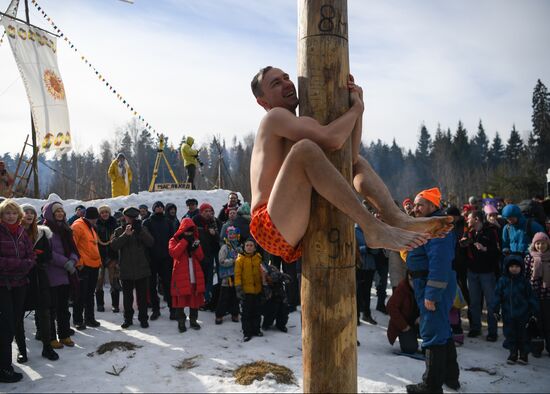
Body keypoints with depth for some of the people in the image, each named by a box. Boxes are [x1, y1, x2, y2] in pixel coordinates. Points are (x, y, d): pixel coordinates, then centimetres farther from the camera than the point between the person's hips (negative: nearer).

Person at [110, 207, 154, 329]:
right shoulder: (119, 231, 4)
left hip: (142, 269, 0)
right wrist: (126, 234, -23)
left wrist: (140, 231, -19)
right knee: (127, 296, 10)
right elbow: (114, 245, -12)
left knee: (142, 296, 6)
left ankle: (143, 318, 16)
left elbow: (150, 242, -9)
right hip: (126, 270, 0)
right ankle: (128, 318, 22)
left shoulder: (142, 229, 6)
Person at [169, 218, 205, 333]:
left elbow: (201, 257, 8)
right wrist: (185, 241, -17)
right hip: (181, 275, -4)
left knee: (195, 298, 8)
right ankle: (181, 322, 11)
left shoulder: (195, 240, 14)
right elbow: (173, 253, -18)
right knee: (181, 298, -1)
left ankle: (193, 320, 21)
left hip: (195, 275, 4)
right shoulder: (174, 240, 2)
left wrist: (197, 247, -11)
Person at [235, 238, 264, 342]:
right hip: (246, 290, -4)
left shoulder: (258, 258, 5)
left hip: (257, 289, 4)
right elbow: (237, 274, -7)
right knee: (246, 312, 2)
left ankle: (256, 330, 29)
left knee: (257, 311, 14)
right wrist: (238, 288, -12)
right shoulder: (240, 259, -7)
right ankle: (247, 333, 12)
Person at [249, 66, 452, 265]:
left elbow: (350, 157, 14)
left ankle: (396, 217, -12)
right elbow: (332, 139, -23)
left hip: (304, 231, 9)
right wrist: (356, 107, -5)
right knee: (304, 148, -30)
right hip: (273, 230, -9)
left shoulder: (300, 126, 21)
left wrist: (357, 110, 4)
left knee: (357, 161, 18)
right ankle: (373, 229, -32)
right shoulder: (275, 117, -6)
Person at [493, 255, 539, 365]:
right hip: (508, 315, 1)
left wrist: (534, 312, 0)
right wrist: (496, 310, 0)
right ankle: (513, 354, 22)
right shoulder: (503, 281, -2)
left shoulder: (524, 281, -3)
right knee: (510, 334, 8)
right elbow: (497, 295, 2)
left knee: (522, 335, 8)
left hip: (522, 315, -1)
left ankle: (524, 355, 22)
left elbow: (531, 297, 1)